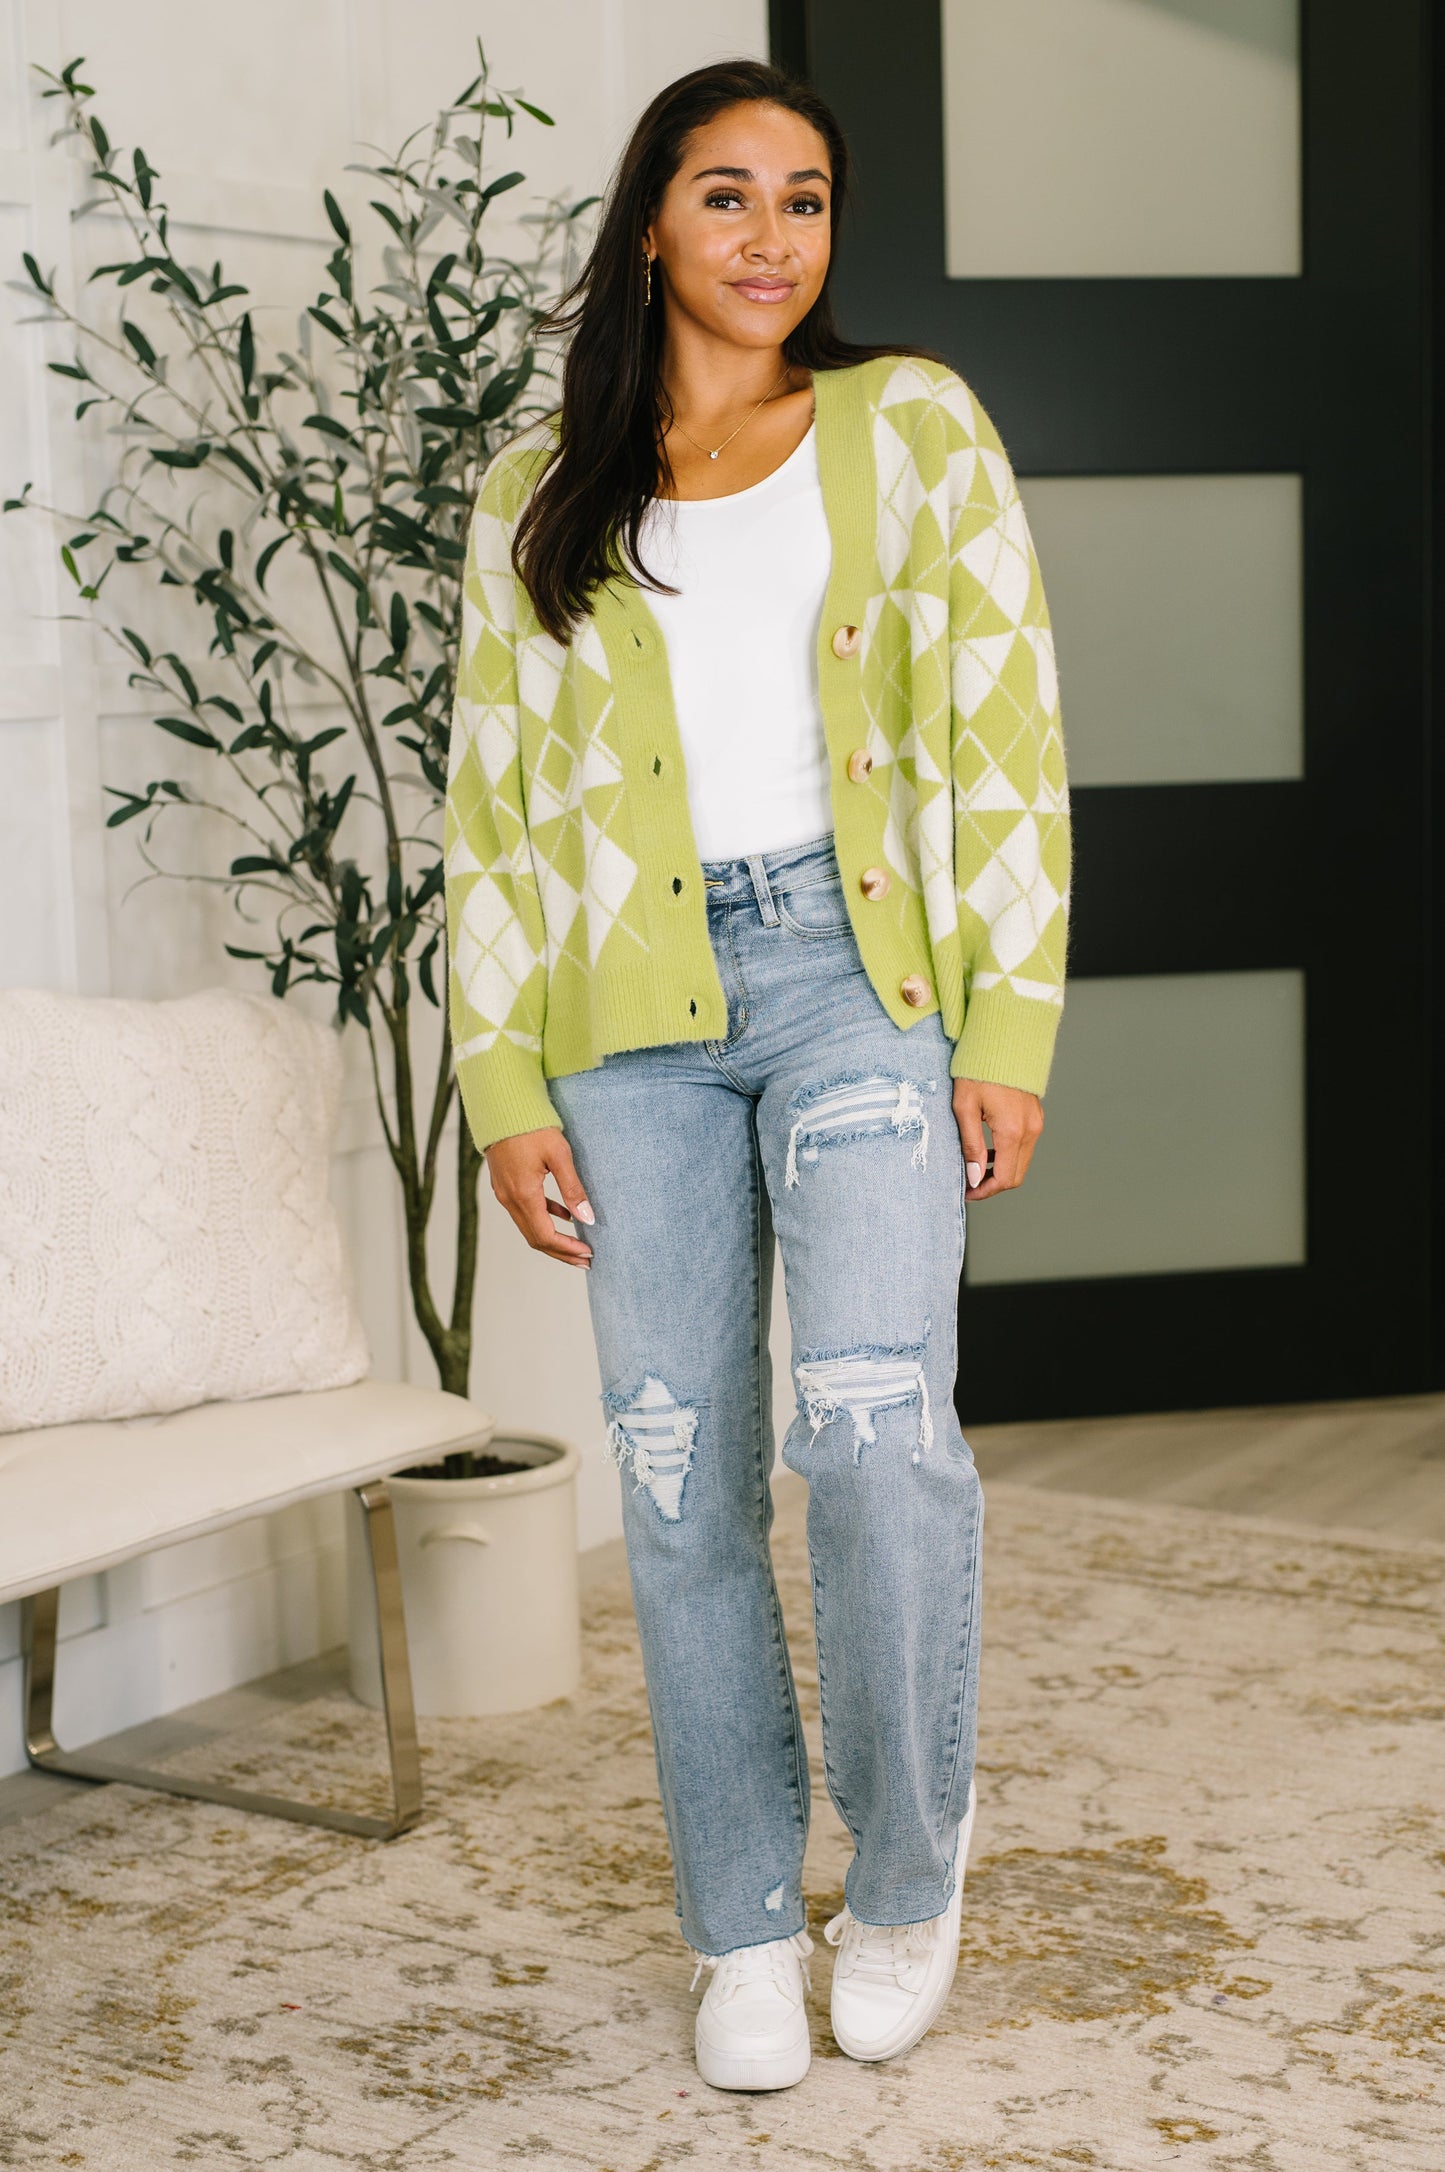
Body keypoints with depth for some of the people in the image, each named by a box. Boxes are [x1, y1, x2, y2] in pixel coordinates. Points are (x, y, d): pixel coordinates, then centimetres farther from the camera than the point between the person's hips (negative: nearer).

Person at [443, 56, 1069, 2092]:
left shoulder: (914, 427, 9)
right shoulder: (539, 494, 13)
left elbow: (1010, 741, 4)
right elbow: (491, 805, 11)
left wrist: (1008, 1029, -5)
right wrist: (507, 1091, 3)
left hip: (855, 966, -2)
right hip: (636, 1006, 2)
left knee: (875, 1421, -18)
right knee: (679, 1480, 2)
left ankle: (910, 1869, 6)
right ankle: (747, 1927, 18)